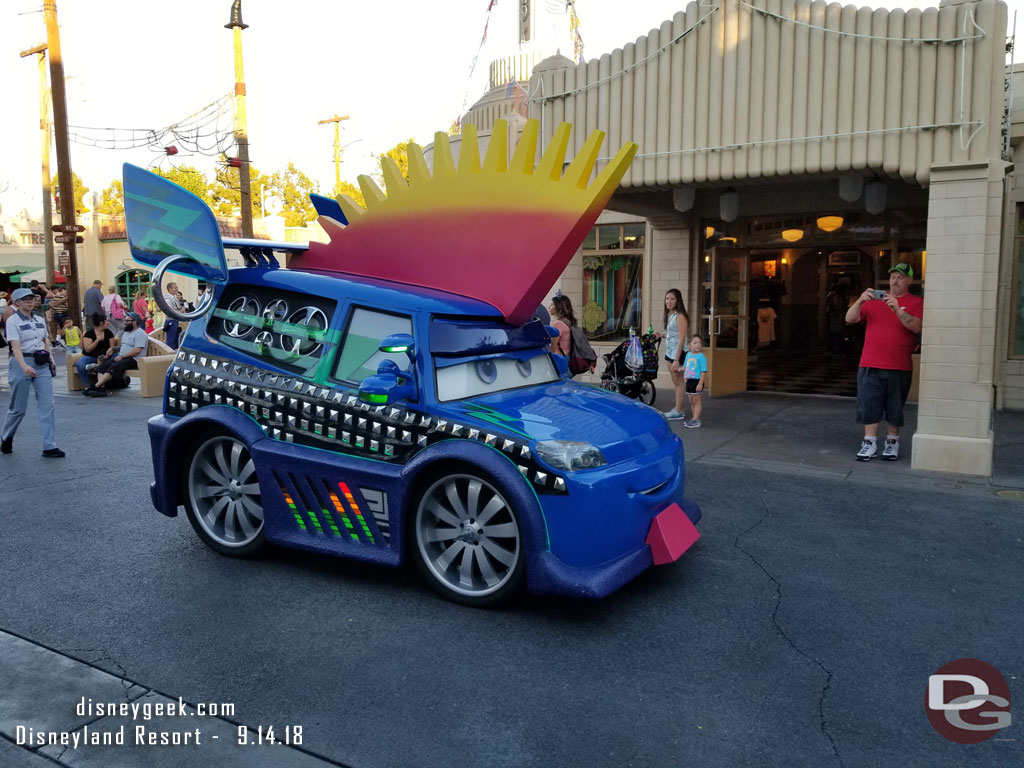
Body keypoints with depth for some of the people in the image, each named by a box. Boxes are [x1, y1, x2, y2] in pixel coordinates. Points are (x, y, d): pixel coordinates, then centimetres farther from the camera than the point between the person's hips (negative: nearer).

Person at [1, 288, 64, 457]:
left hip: (42, 365, 5)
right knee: (18, 408, 5)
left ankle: (49, 446, -3)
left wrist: (50, 361, 9)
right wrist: (25, 367, -34)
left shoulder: (40, 321, 10)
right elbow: (16, 347, -19)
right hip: (21, 364, -5)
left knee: (47, 406, -3)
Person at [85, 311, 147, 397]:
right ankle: (102, 389, -26)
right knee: (102, 366, -13)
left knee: (114, 367, -32)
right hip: (121, 358, 9)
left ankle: (95, 386, -32)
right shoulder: (126, 332, 25)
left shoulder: (140, 333, -8)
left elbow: (137, 350, -19)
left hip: (133, 359, -9)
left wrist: (122, 356, -19)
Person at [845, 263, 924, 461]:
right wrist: (860, 301, -15)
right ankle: (870, 443, 7)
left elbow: (917, 327, -13)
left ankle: (892, 442, 21)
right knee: (868, 405, 0)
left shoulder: (917, 303, 4)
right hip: (870, 365, 2)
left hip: (899, 367, -2)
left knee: (894, 408, 7)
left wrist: (898, 310, -25)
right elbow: (850, 319, 3)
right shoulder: (874, 300, 11)